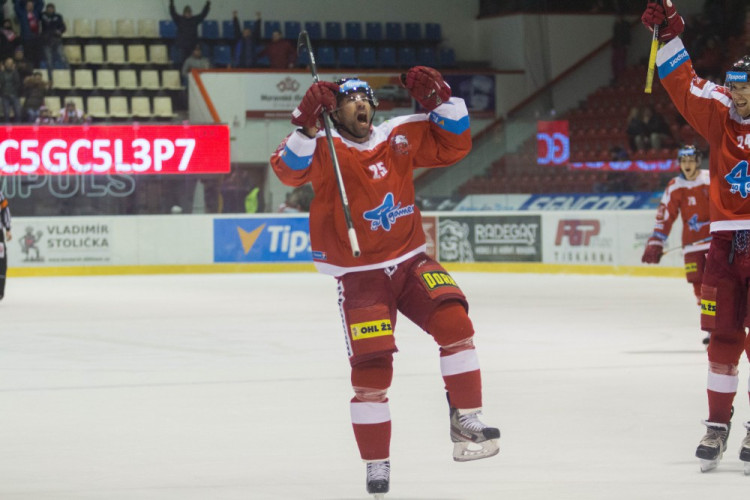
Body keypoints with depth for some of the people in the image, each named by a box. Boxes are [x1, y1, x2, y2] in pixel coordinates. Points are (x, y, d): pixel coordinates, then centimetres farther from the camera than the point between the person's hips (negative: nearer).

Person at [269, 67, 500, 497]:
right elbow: (289, 170, -25)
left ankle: (465, 420, -12)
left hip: (411, 262, 3)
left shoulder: (400, 137, 4)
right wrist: (309, 127, -38)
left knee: (453, 320, -22)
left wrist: (440, 101, -5)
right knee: (371, 367, -8)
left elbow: (453, 146, 9)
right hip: (359, 276, -3)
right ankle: (377, 464, 9)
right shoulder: (324, 149, -7)